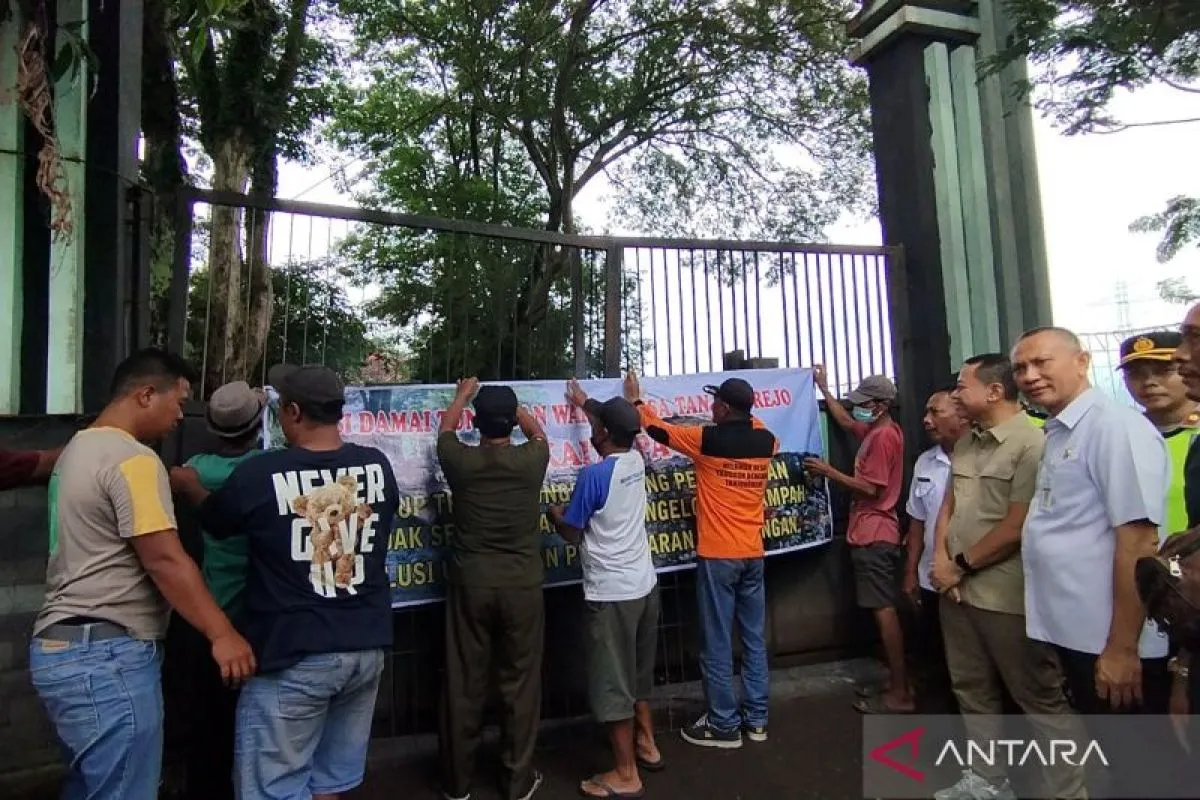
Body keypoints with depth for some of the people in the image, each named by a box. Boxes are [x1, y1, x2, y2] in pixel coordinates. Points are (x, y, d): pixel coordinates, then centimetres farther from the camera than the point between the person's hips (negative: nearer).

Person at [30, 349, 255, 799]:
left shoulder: (79, 448, 14)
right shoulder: (133, 459, -18)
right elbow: (165, 561, -23)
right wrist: (221, 635, -20)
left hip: (63, 646, 10)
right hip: (107, 656, -10)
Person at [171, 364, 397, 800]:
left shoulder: (259, 474, -15)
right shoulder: (378, 466, -4)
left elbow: (213, 520, 7)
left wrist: (189, 486, 29)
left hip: (294, 656, -4)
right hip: (367, 649, 5)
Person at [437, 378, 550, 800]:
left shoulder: (462, 461, -8)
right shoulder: (532, 459, -9)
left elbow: (445, 431, 16)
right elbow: (538, 431, 16)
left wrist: (463, 395, 32)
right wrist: (510, 403, 30)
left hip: (471, 583, 1)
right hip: (522, 584, 0)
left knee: (464, 683, 13)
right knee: (520, 682, 12)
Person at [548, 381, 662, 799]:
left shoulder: (593, 475, -20)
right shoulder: (636, 461, 1)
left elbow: (573, 534, -10)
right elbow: (618, 424, 24)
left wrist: (555, 514, 11)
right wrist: (587, 402, 37)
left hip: (611, 592, -8)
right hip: (644, 584, 8)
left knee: (612, 683, 5)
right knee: (637, 672, 24)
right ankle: (647, 744, 39)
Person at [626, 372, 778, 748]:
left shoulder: (707, 439, -13)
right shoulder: (766, 441, 0)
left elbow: (658, 430, 2)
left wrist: (636, 401, 17)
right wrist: (744, 411, 33)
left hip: (717, 556, -6)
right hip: (753, 554, 6)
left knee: (717, 644, 5)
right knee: (755, 639, 14)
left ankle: (724, 725, 15)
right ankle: (756, 719, 25)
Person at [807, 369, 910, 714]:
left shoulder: (883, 437, -16)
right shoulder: (878, 430, 13)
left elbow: (871, 489, -20)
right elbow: (845, 421, 31)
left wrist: (829, 472, -15)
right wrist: (823, 388, 32)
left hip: (874, 535, -10)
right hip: (874, 533, 10)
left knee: (884, 611, -6)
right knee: (885, 610, 12)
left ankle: (900, 694, -1)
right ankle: (898, 683, 19)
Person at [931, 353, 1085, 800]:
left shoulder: (1031, 444, -16)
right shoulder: (967, 442, 9)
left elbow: (1016, 528, -19)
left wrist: (960, 565, -11)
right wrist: (941, 559, -2)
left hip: (1006, 596, -8)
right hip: (957, 590, 8)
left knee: (1040, 698, 7)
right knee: (972, 690, 19)